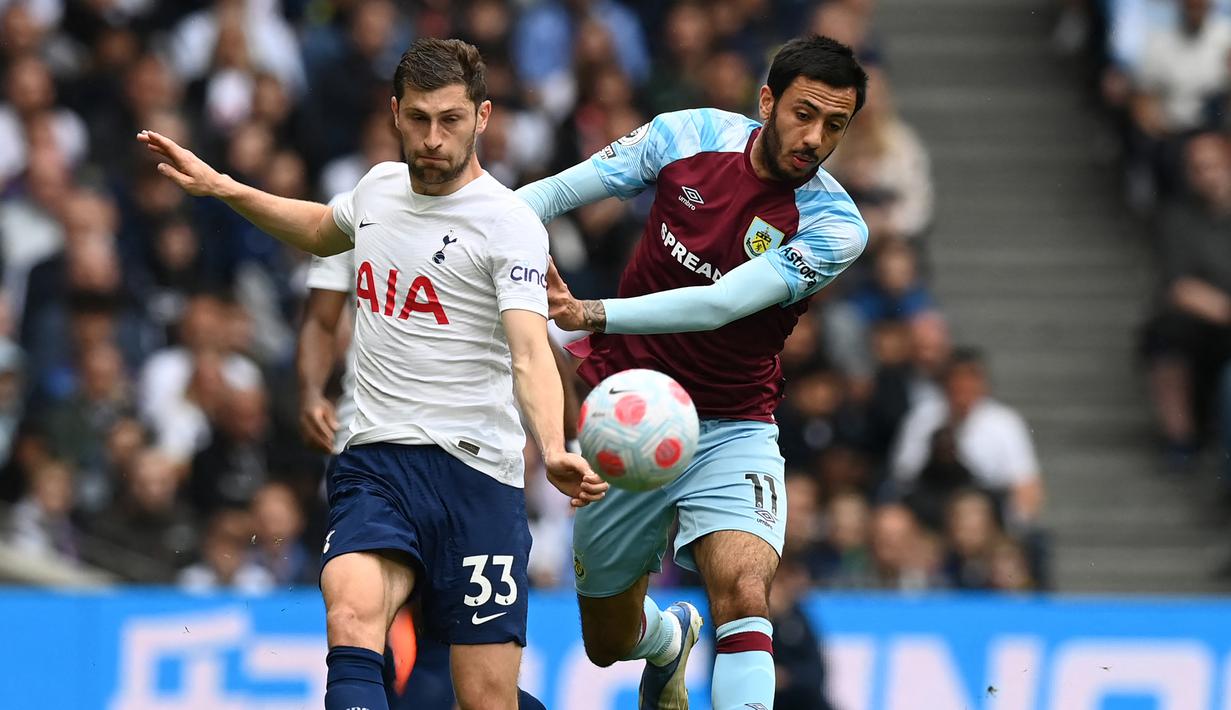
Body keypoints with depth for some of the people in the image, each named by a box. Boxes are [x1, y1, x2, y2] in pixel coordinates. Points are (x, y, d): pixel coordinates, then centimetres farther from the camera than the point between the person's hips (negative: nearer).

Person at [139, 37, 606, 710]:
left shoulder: (509, 223, -7)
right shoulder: (380, 186, 12)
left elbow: (530, 353, -20)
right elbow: (324, 231, 38)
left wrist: (554, 451, -38)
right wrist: (223, 187, 31)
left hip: (475, 471, -4)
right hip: (375, 460, 4)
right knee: (351, 618, -27)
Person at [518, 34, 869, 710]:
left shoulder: (834, 227, -17)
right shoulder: (686, 136, -7)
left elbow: (721, 304, -28)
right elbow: (557, 192, 1)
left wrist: (591, 314, -38)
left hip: (729, 431, -3)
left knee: (744, 598, -30)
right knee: (609, 643, 16)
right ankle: (668, 635, 52)